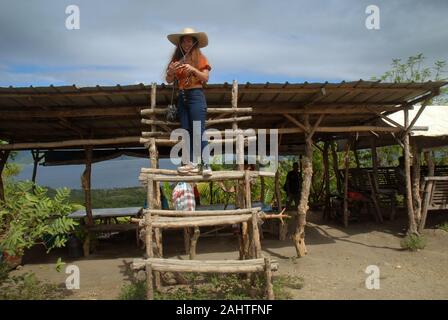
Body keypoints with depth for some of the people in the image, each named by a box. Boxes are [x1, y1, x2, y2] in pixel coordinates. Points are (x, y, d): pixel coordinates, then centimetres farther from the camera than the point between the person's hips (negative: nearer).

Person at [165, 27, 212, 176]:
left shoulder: (200, 58, 2)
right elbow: (169, 80, 9)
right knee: (187, 132, 3)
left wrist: (192, 69, -19)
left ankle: (206, 165, -10)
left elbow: (205, 78, -6)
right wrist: (171, 71, -11)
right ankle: (192, 164, 6)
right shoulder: (177, 59, 12)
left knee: (199, 132, -11)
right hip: (182, 97, 5)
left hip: (196, 96, -5)